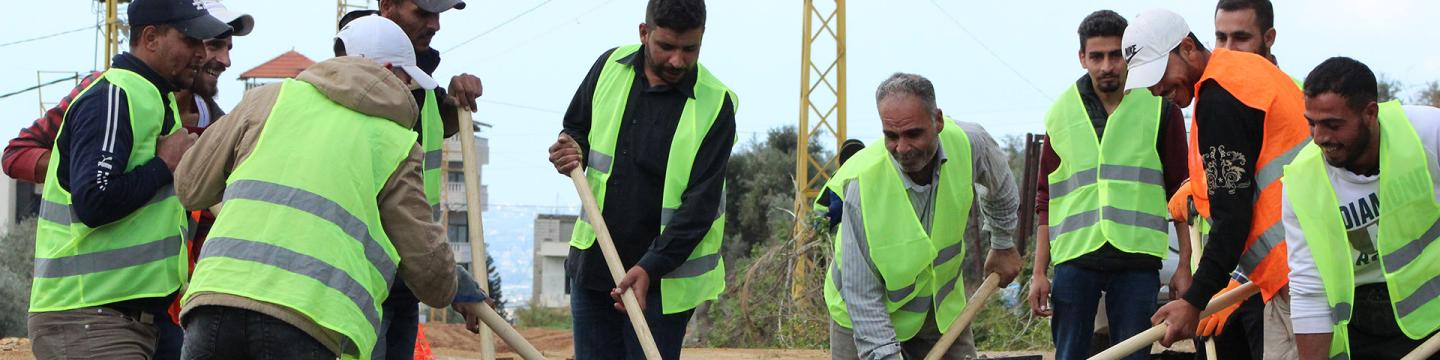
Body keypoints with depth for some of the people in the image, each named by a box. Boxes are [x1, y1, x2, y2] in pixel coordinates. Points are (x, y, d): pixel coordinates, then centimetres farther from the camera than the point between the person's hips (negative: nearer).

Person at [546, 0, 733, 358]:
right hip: (592, 262, 5)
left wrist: (652, 267, -24)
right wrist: (572, 150, -7)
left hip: (664, 275, -5)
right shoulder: (610, 67, 1)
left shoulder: (715, 105, -12)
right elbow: (575, 128, 18)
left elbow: (701, 204, -16)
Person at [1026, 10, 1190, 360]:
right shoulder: (1062, 112, 10)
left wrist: (1185, 265, 1)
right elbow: (1046, 198, 13)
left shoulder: (1160, 106, 4)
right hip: (1074, 256, 2)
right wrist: (1039, 272, 8)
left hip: (1137, 258, -2)